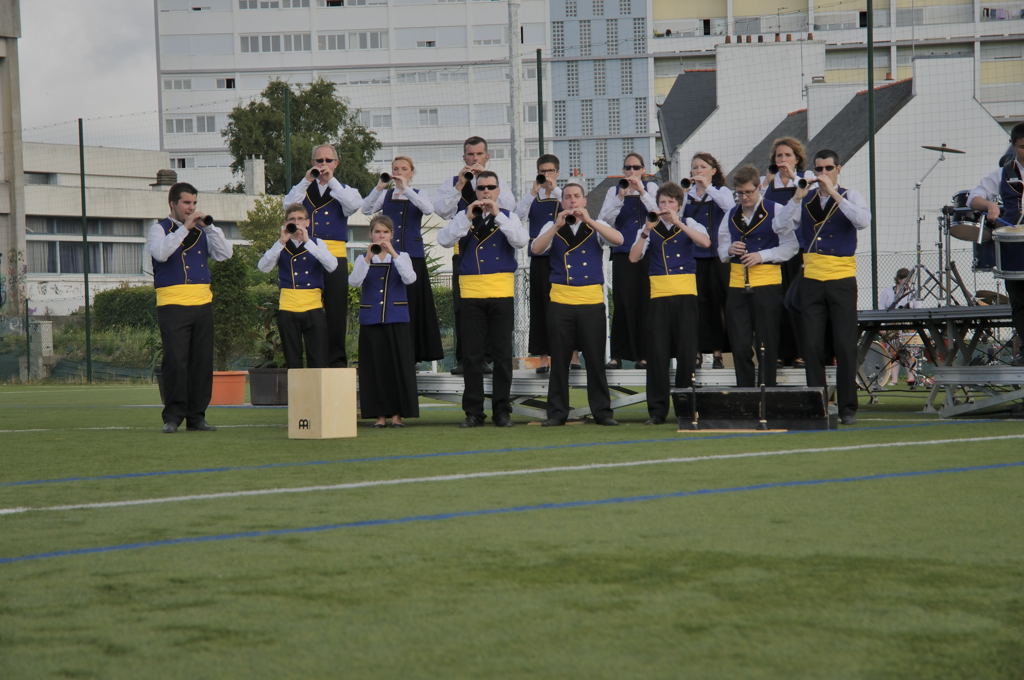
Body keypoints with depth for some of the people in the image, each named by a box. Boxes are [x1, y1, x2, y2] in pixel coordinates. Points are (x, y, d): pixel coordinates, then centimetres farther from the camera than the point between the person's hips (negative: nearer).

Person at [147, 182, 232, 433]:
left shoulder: (202, 231, 17)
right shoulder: (159, 229, 4)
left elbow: (224, 254, 6)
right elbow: (161, 253, -16)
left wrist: (209, 225, -3)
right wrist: (185, 228, -16)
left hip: (202, 303, 5)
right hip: (172, 306, -5)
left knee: (202, 362, 3)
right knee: (175, 362, -10)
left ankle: (196, 416, 9)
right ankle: (172, 417, -5)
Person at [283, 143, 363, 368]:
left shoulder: (343, 190, 13)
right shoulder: (305, 189, 15)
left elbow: (353, 204, -10)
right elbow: (289, 204, -4)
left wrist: (331, 180, -14)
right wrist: (307, 180, -11)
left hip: (336, 256, -1)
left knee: (336, 309, -2)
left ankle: (336, 358, 3)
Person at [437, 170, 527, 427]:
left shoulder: (508, 217, 9)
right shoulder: (464, 216, 11)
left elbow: (521, 240, -10)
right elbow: (444, 240, -5)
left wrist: (498, 214, -14)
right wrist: (467, 218, -13)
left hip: (502, 293, -1)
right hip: (471, 293, 1)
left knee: (502, 355, 1)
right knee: (472, 355, 2)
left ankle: (502, 410, 7)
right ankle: (473, 411, 7)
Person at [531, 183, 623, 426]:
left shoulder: (596, 226, 9)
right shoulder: (553, 227, 10)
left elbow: (618, 239, -12)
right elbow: (536, 249, -8)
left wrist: (588, 221, -20)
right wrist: (558, 226, -18)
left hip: (592, 300, 0)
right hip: (560, 301, 0)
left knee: (596, 360, 1)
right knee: (559, 360, 3)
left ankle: (602, 411, 7)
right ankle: (557, 413, 8)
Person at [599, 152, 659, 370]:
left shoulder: (651, 188, 11)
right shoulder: (614, 191, 11)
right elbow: (604, 220, -2)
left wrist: (641, 191, -15)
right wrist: (620, 197, -13)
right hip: (622, 253, 0)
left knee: (644, 302, -4)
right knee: (622, 302, -6)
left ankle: (642, 354, 3)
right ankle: (617, 354, -3)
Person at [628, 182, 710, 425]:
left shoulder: (689, 224, 8)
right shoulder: (650, 229, 9)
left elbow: (705, 242, -13)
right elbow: (634, 257, -4)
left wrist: (678, 223, -18)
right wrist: (647, 230, -15)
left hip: (685, 295, -1)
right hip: (659, 296, 1)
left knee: (686, 352, 0)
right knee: (657, 354, -2)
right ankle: (657, 410, 3)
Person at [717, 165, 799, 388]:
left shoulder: (776, 211, -1)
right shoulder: (731, 215, 15)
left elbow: (791, 246, -3)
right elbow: (721, 251, 19)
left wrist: (762, 256, -13)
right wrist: (730, 250, -4)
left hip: (767, 284, -4)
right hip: (737, 286, 4)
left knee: (766, 345, 0)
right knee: (740, 346, 1)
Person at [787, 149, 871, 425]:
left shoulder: (849, 197, 3)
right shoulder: (807, 198, 9)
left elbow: (863, 221, -17)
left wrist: (835, 194, -20)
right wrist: (797, 197, -10)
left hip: (841, 279, -2)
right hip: (812, 279, 2)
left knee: (845, 346, -3)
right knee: (813, 346, 0)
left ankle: (848, 407, 3)